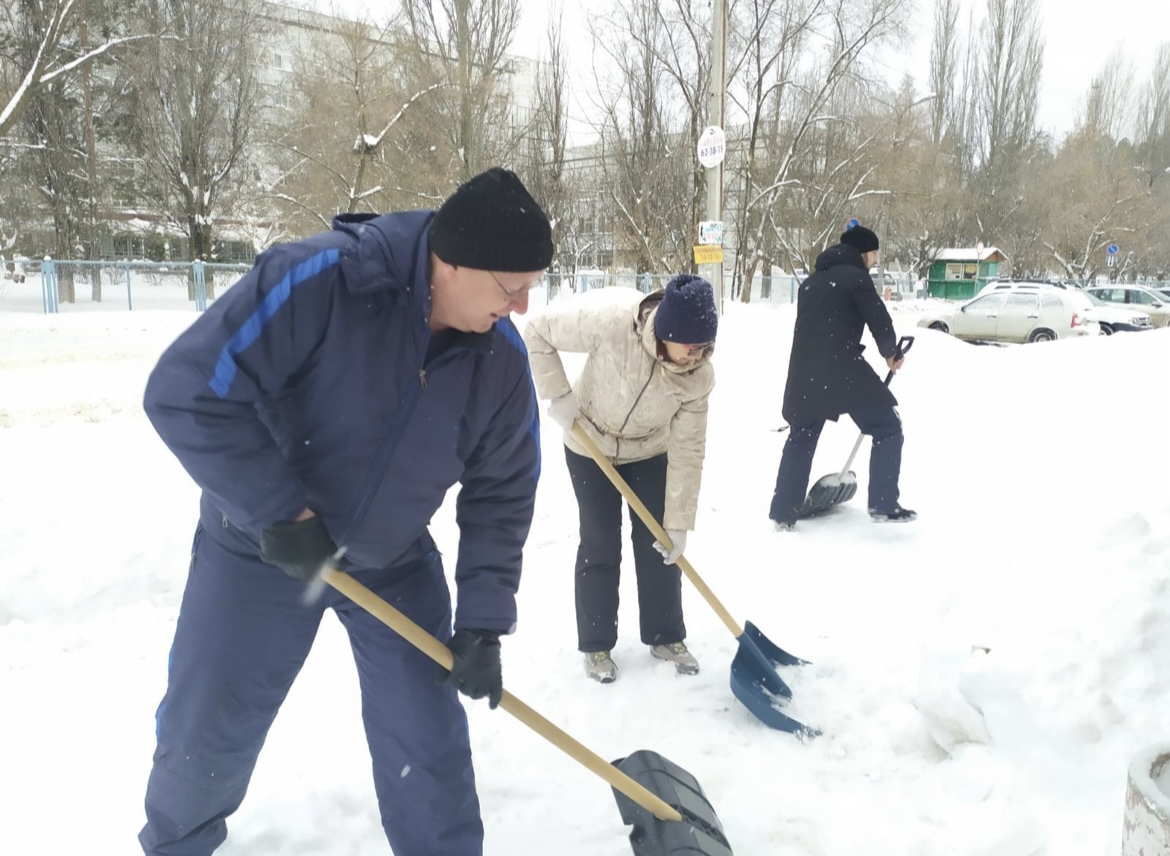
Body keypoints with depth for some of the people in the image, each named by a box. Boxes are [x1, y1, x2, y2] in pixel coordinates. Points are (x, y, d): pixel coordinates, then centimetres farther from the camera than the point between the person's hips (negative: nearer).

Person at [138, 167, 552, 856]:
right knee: (207, 731, 14)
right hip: (260, 546, -2)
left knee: (428, 743, 5)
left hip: (395, 564, 3)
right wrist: (281, 511, -28)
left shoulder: (502, 357, -16)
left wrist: (483, 624, -10)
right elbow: (188, 392, -29)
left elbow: (501, 495, -7)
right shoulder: (316, 281, -31)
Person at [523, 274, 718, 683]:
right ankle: (596, 645, 18)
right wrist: (559, 395, -24)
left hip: (650, 452, 3)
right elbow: (538, 333, -24)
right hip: (590, 446, -2)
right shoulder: (612, 322, -37)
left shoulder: (700, 375, -26)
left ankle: (666, 637, 25)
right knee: (600, 546, 1)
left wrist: (678, 523, -18)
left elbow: (687, 451, -20)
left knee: (659, 544, 5)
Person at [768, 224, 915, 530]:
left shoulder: (811, 282, 21)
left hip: (804, 370, 7)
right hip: (841, 368, -7)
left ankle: (783, 514, 19)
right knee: (888, 427, 7)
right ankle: (884, 504, 6)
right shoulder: (855, 277, -2)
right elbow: (881, 323, -5)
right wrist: (890, 354, 13)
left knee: (801, 438, 18)